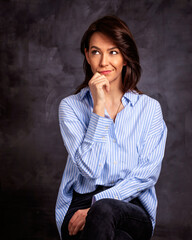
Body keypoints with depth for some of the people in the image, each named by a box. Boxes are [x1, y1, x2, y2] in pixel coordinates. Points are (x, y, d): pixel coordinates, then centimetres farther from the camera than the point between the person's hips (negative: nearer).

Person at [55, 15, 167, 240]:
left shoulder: (149, 108, 7)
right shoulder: (70, 106, 6)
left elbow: (148, 172, -2)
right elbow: (89, 169, -7)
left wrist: (97, 205, -13)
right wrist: (99, 107, -11)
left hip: (132, 209, 1)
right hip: (80, 204, 0)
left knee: (103, 210, -38)